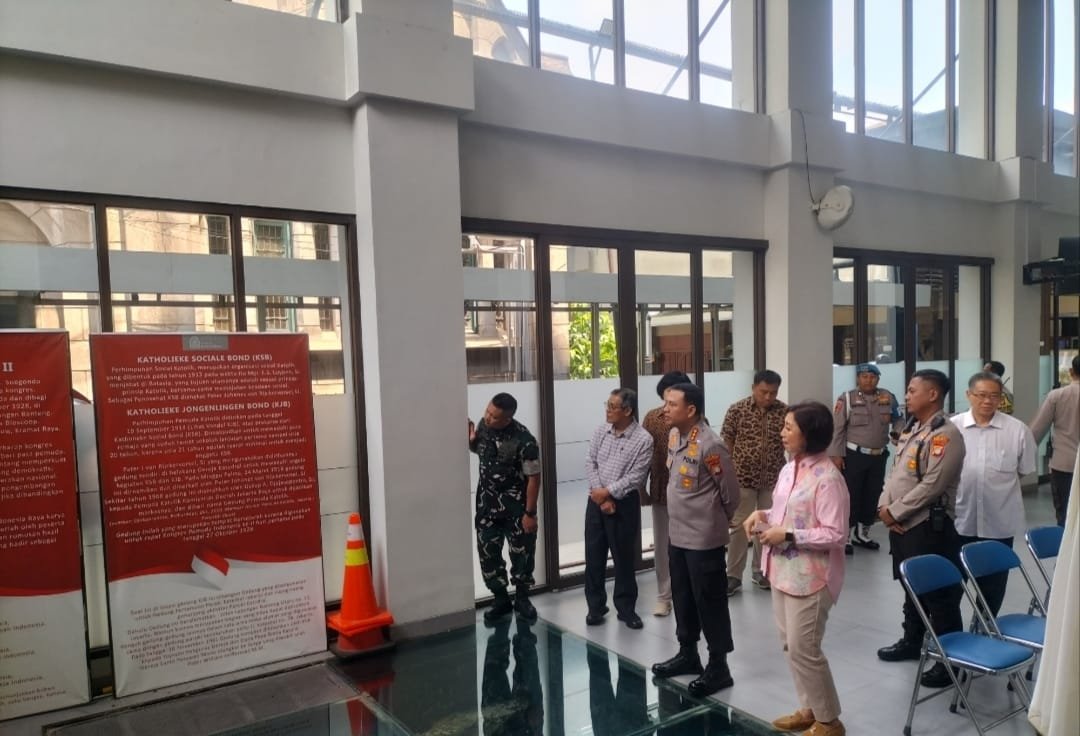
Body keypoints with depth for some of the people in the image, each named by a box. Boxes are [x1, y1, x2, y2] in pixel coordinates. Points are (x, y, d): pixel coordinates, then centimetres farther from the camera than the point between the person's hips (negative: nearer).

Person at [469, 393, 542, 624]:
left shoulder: (524, 441, -26)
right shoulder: (483, 426, -9)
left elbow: (534, 478, -18)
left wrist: (530, 513, -15)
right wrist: (471, 441, -10)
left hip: (516, 504, -5)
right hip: (487, 502, 5)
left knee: (522, 551, 7)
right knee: (487, 551, 7)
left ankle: (522, 597, 28)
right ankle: (501, 599, 23)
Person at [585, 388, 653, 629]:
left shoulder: (643, 439, -12)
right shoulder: (601, 431, 2)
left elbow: (635, 477, -15)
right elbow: (590, 463, 0)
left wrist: (608, 492, -14)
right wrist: (600, 496, -10)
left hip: (624, 504, -4)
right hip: (596, 500, 4)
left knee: (623, 557, 6)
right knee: (594, 555, 9)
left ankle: (626, 607, 22)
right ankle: (595, 606, 22)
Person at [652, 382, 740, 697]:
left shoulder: (709, 445, -23)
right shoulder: (673, 435, 3)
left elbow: (730, 491, -13)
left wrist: (718, 520, 2)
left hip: (704, 538, -8)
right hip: (677, 534, 8)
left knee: (709, 603, 4)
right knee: (682, 598, 19)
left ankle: (718, 667, 18)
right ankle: (688, 654, 36)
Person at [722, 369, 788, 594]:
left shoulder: (785, 411, -3)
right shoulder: (736, 410, -8)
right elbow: (726, 442, -2)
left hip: (773, 478, 2)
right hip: (743, 477, -2)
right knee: (739, 525, 2)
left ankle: (760, 570, 29)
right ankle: (733, 575, 10)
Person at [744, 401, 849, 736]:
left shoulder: (828, 478, -21)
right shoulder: (789, 469, 6)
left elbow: (835, 535, -22)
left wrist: (787, 536, -23)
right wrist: (764, 515, 0)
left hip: (809, 576, -9)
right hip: (783, 570, 9)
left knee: (803, 649, 2)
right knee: (791, 645, 17)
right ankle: (809, 708, 35)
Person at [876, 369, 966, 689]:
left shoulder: (945, 434, -17)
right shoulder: (910, 429, 12)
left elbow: (932, 485, -22)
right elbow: (894, 472, 14)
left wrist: (895, 511, -15)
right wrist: (884, 507, -1)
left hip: (929, 526, -9)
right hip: (902, 525, 9)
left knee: (939, 594, 2)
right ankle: (912, 641, 38)